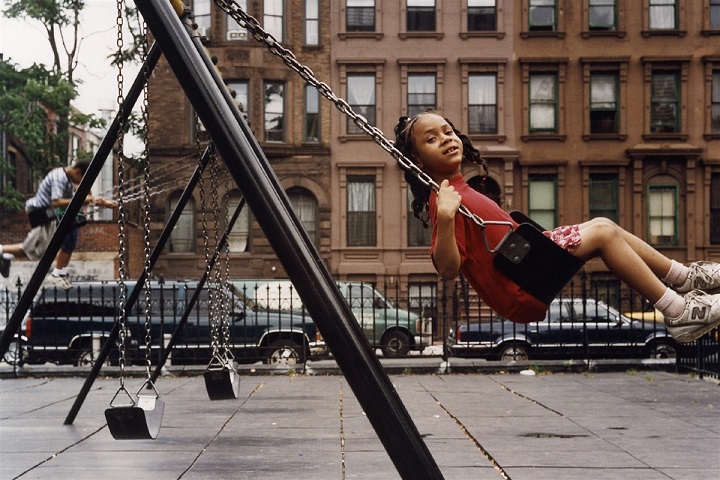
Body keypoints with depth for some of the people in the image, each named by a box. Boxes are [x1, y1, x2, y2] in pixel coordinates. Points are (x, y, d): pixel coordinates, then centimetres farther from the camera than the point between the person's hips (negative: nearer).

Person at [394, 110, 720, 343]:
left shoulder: (458, 189, 16)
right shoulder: (443, 198, -16)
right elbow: (447, 269, -29)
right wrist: (444, 217, -41)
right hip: (522, 292, -11)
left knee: (603, 227, 13)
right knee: (604, 233, -10)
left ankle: (685, 278, 16)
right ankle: (679, 312, -7)